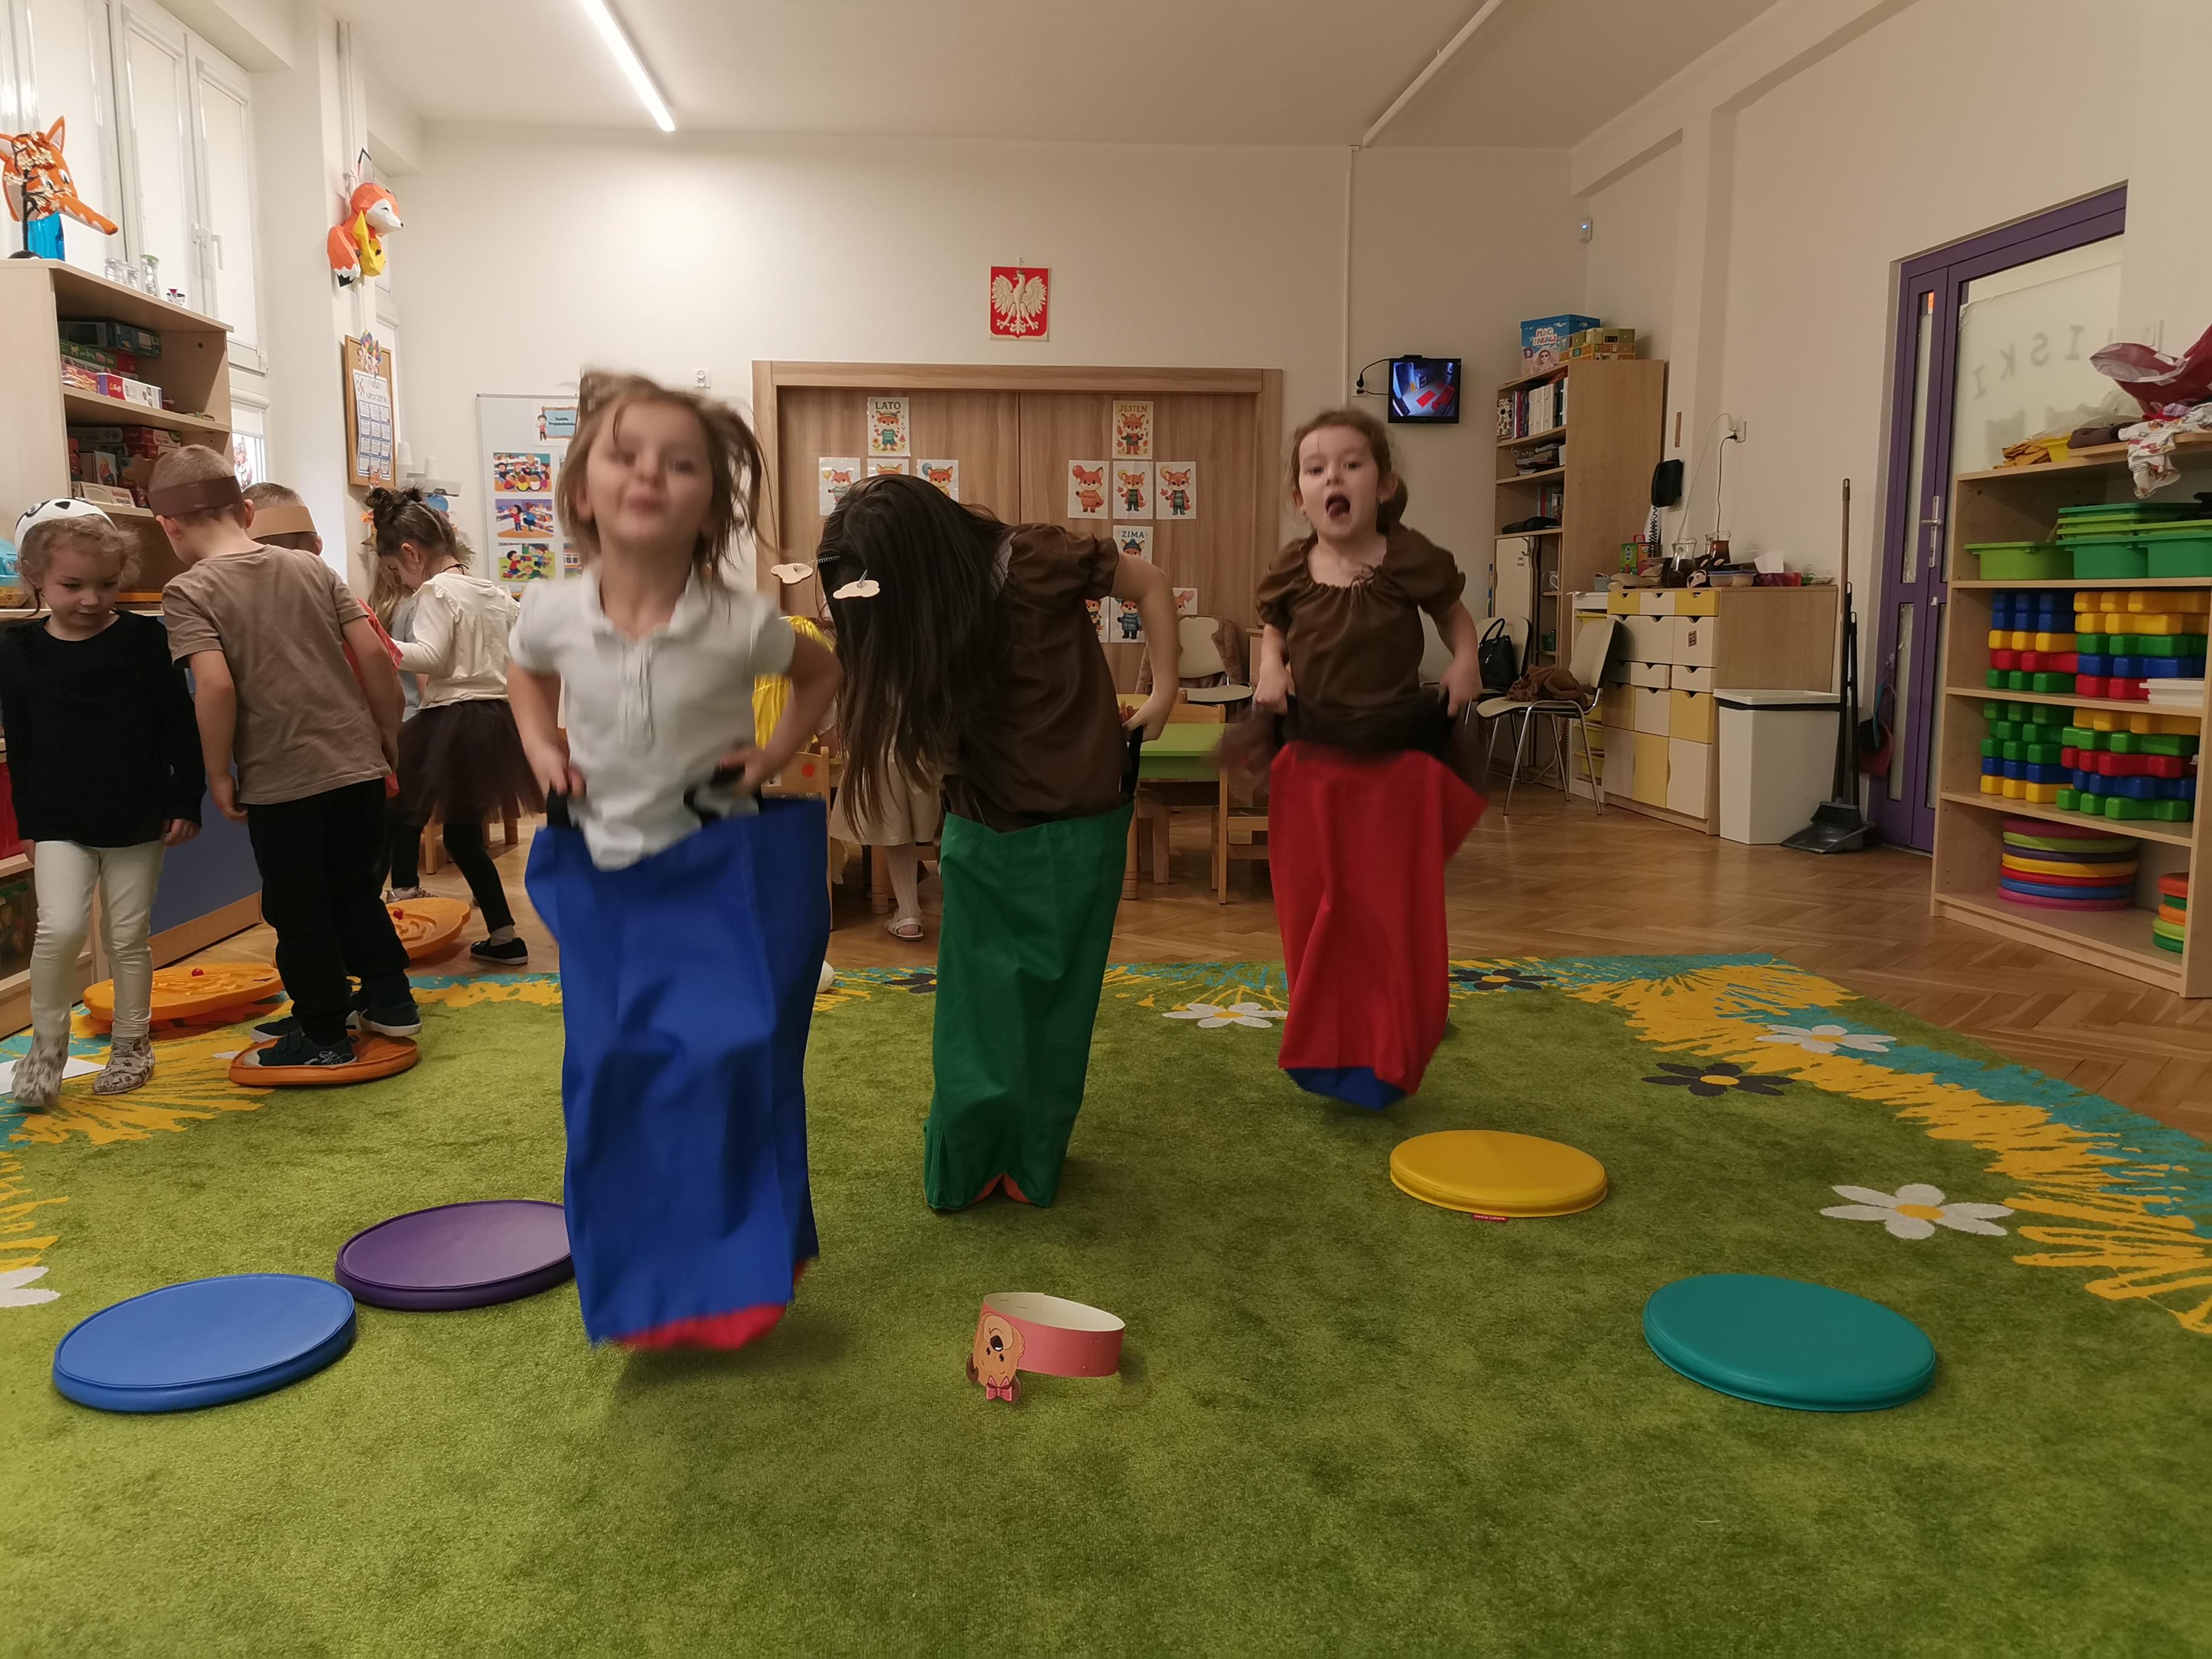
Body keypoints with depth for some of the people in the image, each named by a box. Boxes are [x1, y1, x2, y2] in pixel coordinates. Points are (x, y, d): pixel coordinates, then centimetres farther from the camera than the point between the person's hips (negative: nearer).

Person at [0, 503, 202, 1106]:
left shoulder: (144, 638, -5)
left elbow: (179, 727, -2)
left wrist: (185, 801, -5)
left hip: (137, 821, 0)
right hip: (60, 824, 1)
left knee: (130, 938, 8)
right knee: (59, 929, -14)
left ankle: (132, 1046, 24)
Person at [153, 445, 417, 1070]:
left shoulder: (189, 591, -7)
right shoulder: (311, 567, 6)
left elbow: (216, 685, -21)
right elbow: (374, 654, 1)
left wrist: (217, 773, -10)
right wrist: (389, 733, 11)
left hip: (281, 781, -5)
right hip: (357, 761, 5)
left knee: (299, 912, 10)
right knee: (357, 889, 22)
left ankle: (323, 1035, 19)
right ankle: (391, 1000, 28)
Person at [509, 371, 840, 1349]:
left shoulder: (741, 624, -17)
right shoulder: (553, 612, -9)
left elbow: (821, 673, 5)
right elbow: (526, 675, 16)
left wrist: (777, 750, -8)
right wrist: (542, 752, 1)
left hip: (719, 868, -2)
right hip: (601, 867, 3)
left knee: (727, 1060, -8)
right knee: (612, 1070, 8)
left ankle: (732, 1264, 14)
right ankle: (636, 1279, 27)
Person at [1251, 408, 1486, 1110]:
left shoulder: (1410, 561, -10)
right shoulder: (1292, 571, -5)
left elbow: (1453, 612, 7)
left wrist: (1465, 659, -12)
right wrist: (1270, 669, -6)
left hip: (1398, 762, -2)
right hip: (1313, 762, 2)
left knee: (1398, 917, 5)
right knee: (1316, 914, 8)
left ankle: (1387, 1059, 22)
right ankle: (1326, 1049, 27)